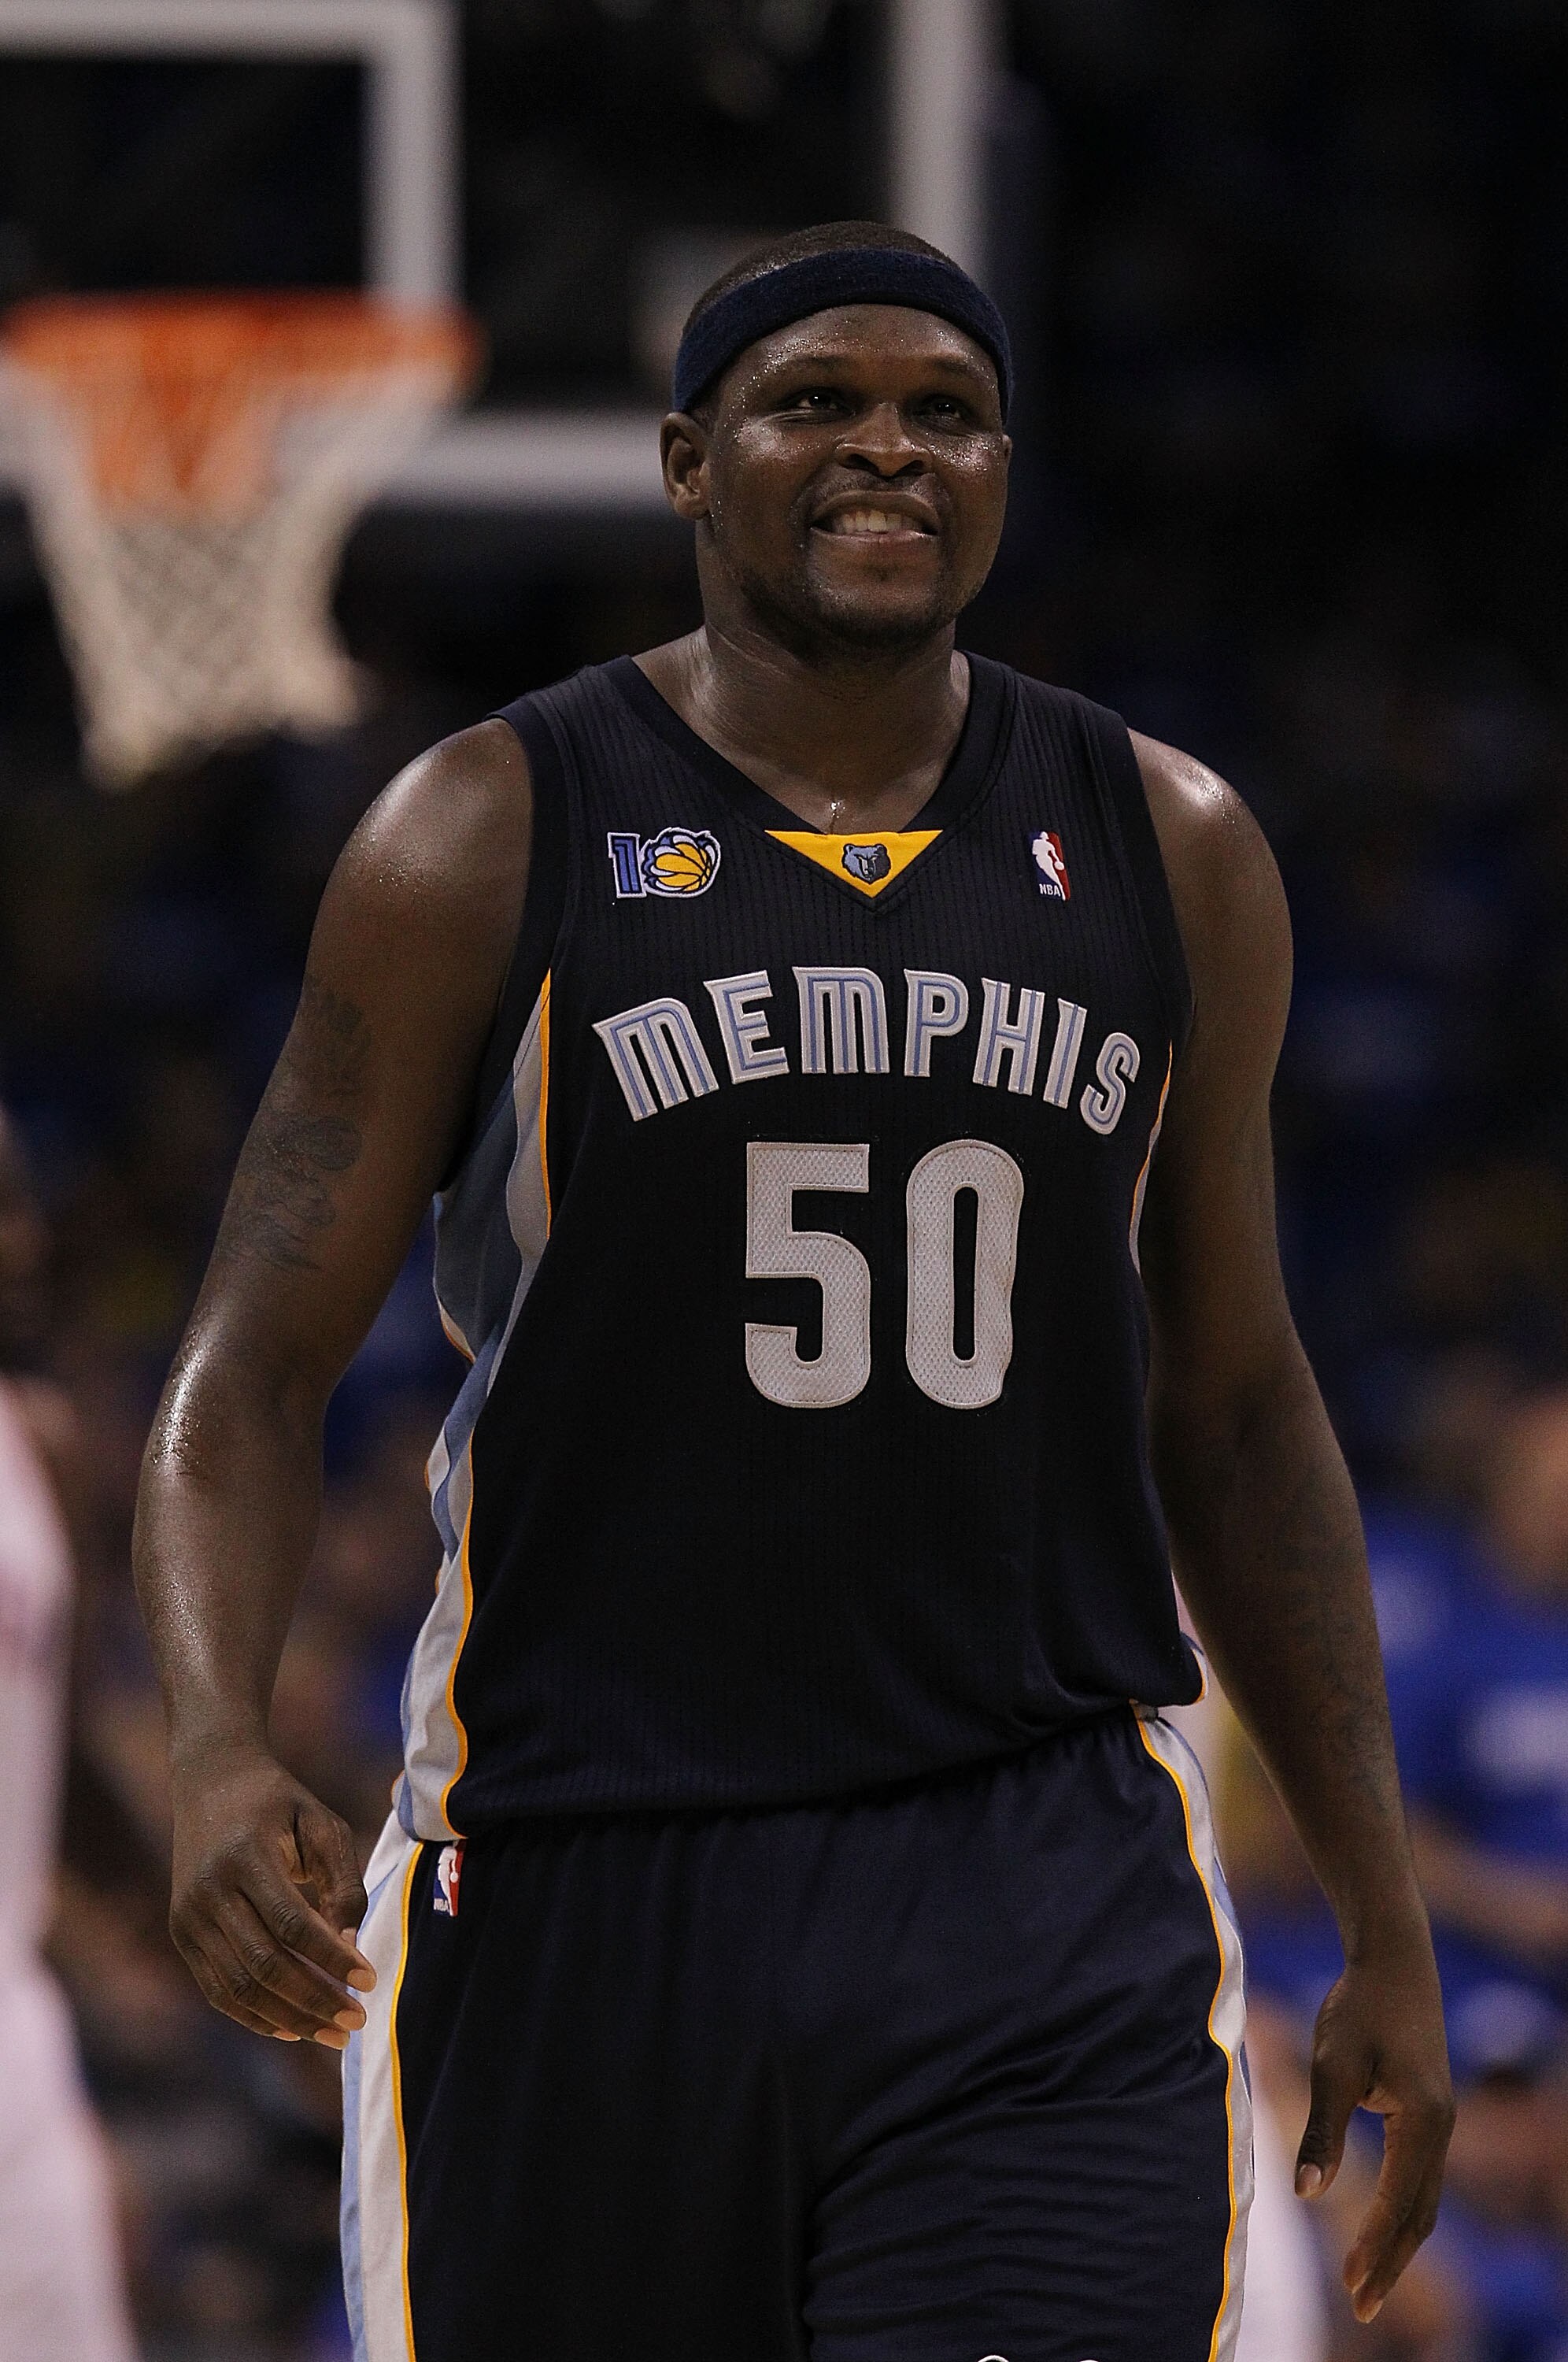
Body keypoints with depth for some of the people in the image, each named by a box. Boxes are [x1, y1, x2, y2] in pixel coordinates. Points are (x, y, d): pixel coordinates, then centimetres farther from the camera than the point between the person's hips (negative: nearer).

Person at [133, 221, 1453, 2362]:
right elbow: (252, 1374, -2)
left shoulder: (1166, 858, 9)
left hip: (1046, 1910, 1)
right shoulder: (489, 842, 0)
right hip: (583, 1887, -1)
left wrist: (1385, 1924, 16)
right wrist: (220, 1757, -21)